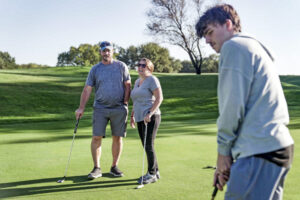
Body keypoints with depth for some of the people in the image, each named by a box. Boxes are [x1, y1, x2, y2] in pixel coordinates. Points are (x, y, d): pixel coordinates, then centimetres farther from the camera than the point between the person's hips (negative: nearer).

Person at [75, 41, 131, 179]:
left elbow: (128, 86, 7)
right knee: (97, 137, -6)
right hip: (100, 108, 0)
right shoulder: (95, 69, 6)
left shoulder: (121, 66, 5)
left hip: (119, 109, 0)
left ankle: (114, 167, 17)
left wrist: (125, 103, -3)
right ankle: (97, 168, 3)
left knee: (118, 137, 4)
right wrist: (81, 108, -3)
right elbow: (87, 89, 4)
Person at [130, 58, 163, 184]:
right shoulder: (137, 82, 19)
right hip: (140, 118, 8)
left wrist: (150, 113, -21)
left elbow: (159, 98, -13)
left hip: (150, 118, -8)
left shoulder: (152, 80, -6)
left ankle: (152, 174, 0)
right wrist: (132, 115, 20)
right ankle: (155, 172, 19)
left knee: (148, 146, -8)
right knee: (147, 146, 9)